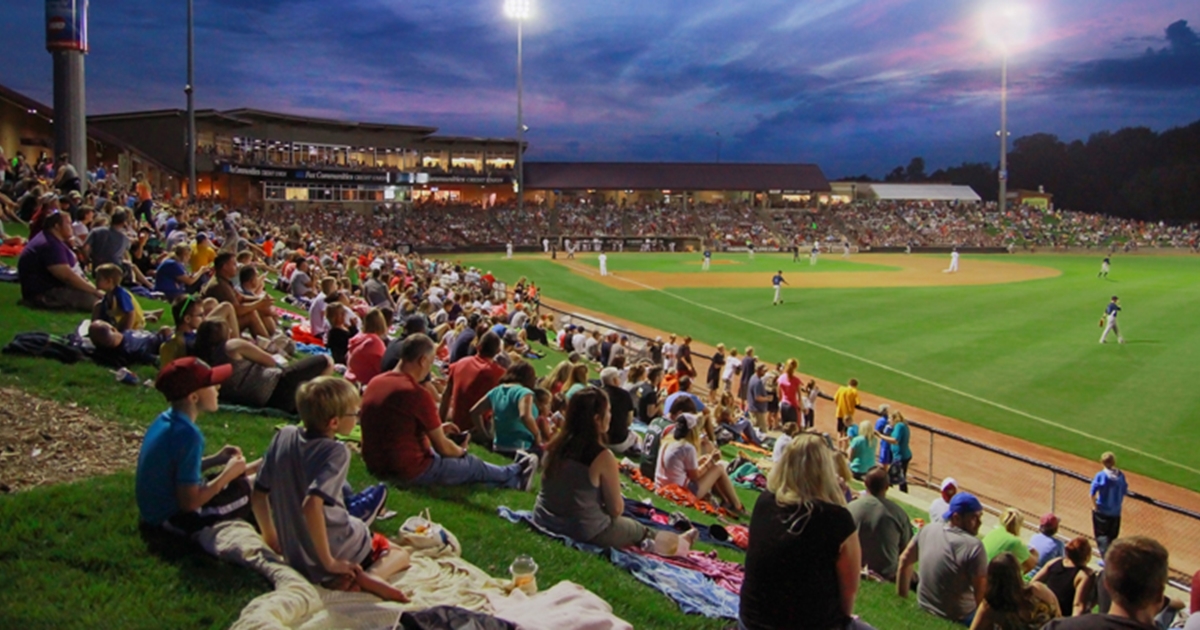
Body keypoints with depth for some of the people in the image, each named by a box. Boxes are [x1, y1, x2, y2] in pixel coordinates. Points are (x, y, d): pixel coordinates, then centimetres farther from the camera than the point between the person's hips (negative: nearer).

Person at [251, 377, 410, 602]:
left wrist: (271, 538, 17)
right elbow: (311, 505, -34)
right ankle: (370, 576, -14)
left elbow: (258, 495, 3)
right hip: (340, 552, -6)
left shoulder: (283, 436, -3)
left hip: (295, 557, 6)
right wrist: (329, 562, -26)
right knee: (400, 555, 20)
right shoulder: (336, 452, -21)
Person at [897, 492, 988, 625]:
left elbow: (904, 561, 6)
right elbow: (981, 593, -21)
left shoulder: (928, 529, -5)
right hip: (957, 619, -7)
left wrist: (902, 597, 17)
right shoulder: (974, 546, -24)